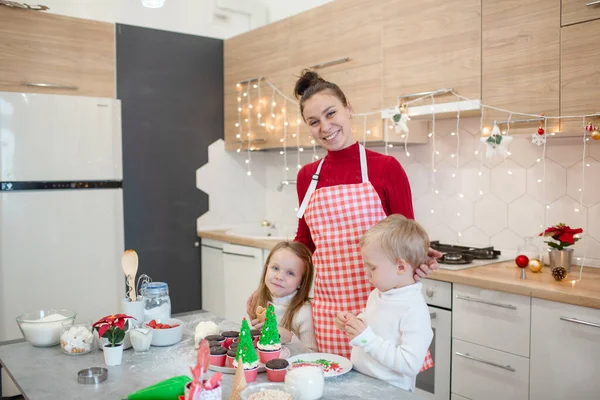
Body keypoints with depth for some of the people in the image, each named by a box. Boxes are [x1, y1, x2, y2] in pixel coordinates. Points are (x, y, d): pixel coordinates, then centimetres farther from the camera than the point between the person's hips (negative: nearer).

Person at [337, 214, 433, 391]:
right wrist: (352, 323, 2)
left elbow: (410, 365, -22)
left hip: (390, 391, -6)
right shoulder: (376, 294, 6)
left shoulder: (414, 310, -17)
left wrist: (367, 338, -21)